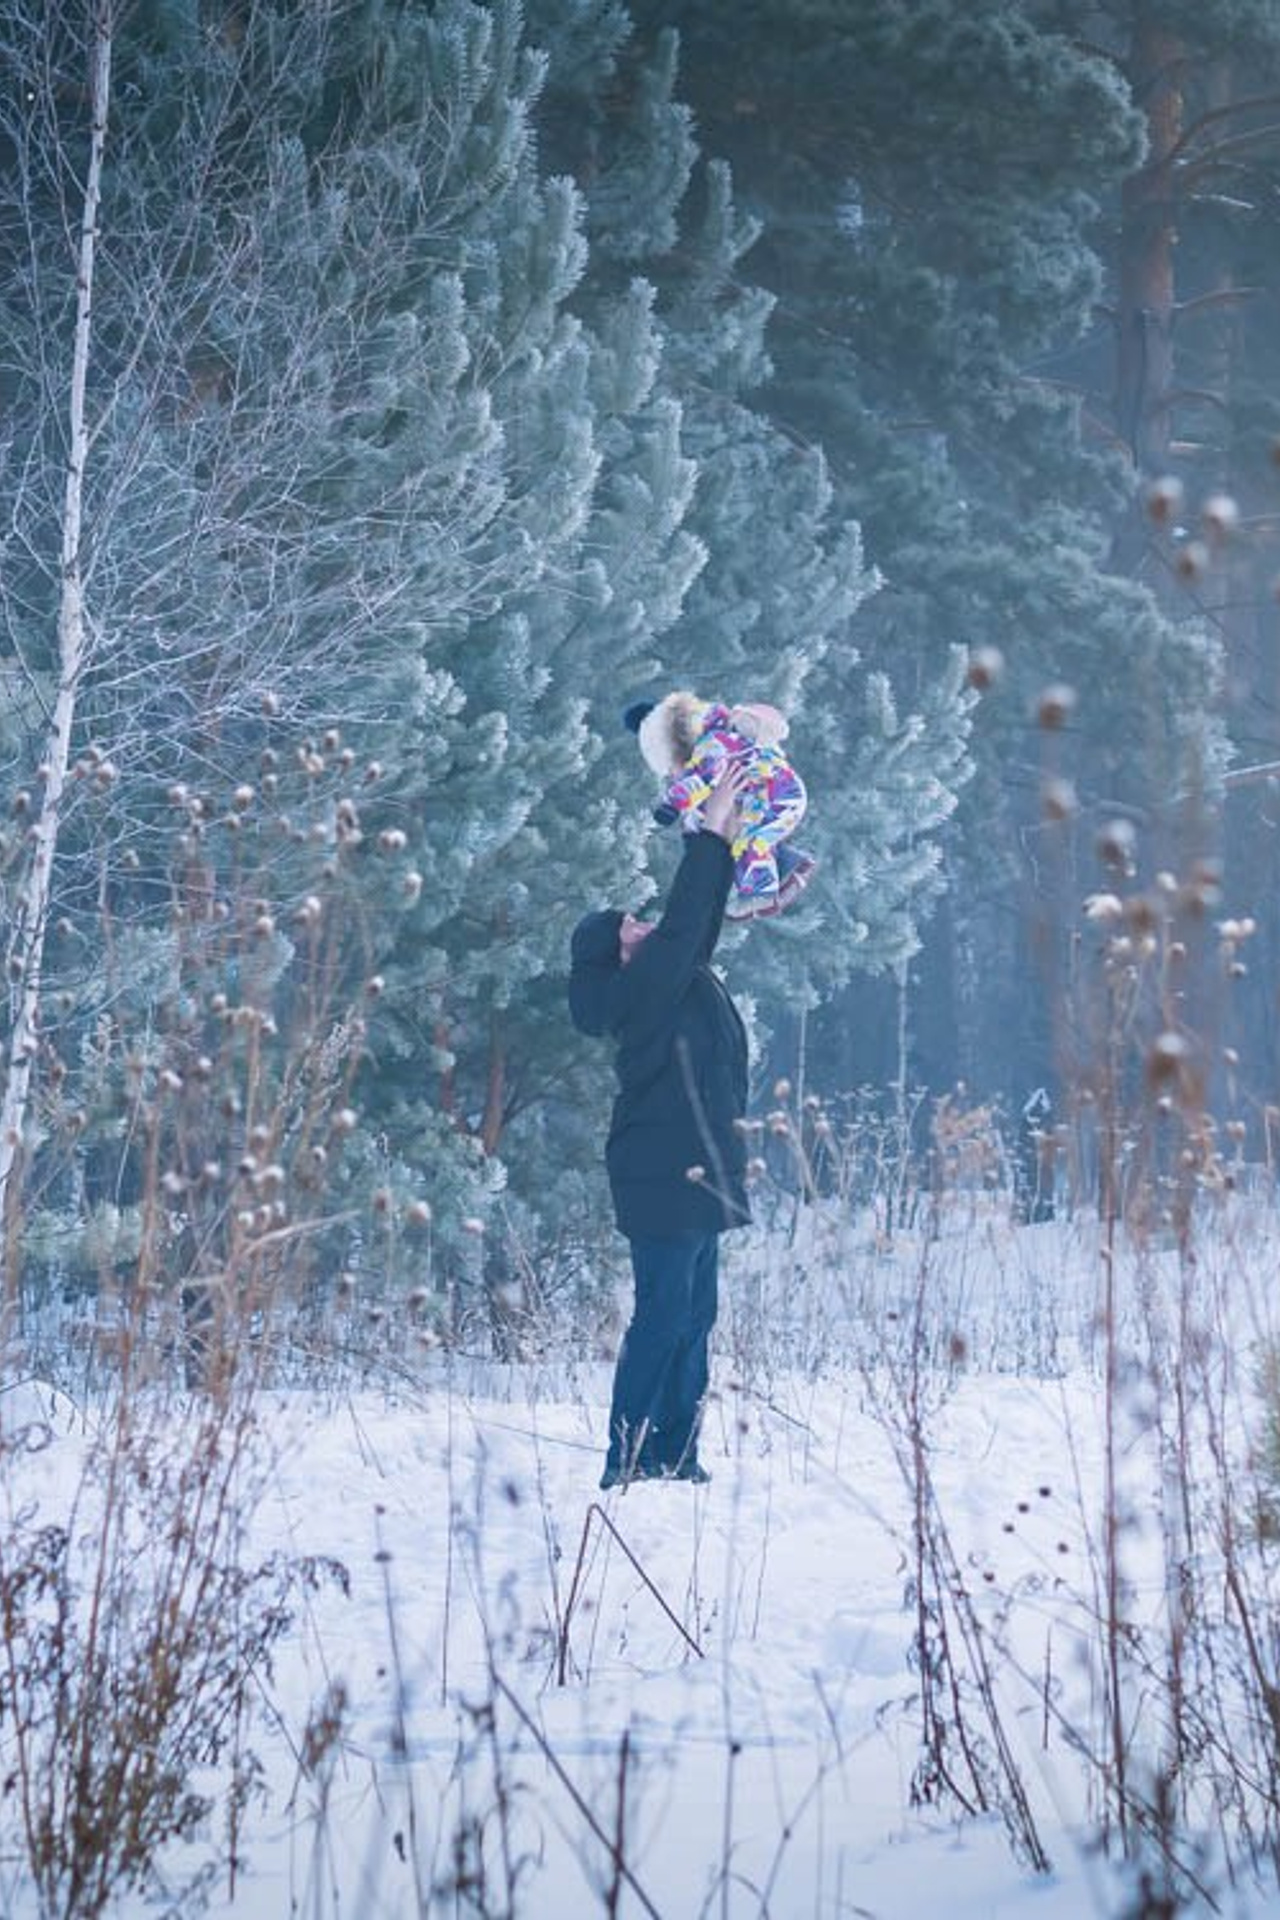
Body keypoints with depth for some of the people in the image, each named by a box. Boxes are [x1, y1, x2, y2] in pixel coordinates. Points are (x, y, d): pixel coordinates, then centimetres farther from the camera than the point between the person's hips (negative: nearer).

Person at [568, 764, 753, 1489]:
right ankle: (630, 1460, -9)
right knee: (662, 1315, -10)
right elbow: (683, 926, -20)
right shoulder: (640, 989, -12)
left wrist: (726, 844, 14)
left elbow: (699, 924, 22)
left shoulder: (676, 982, 14)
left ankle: (675, 1456, 15)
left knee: (693, 1319, 11)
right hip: (665, 1181, -10)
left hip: (698, 1178, 10)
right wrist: (711, 838, -15)